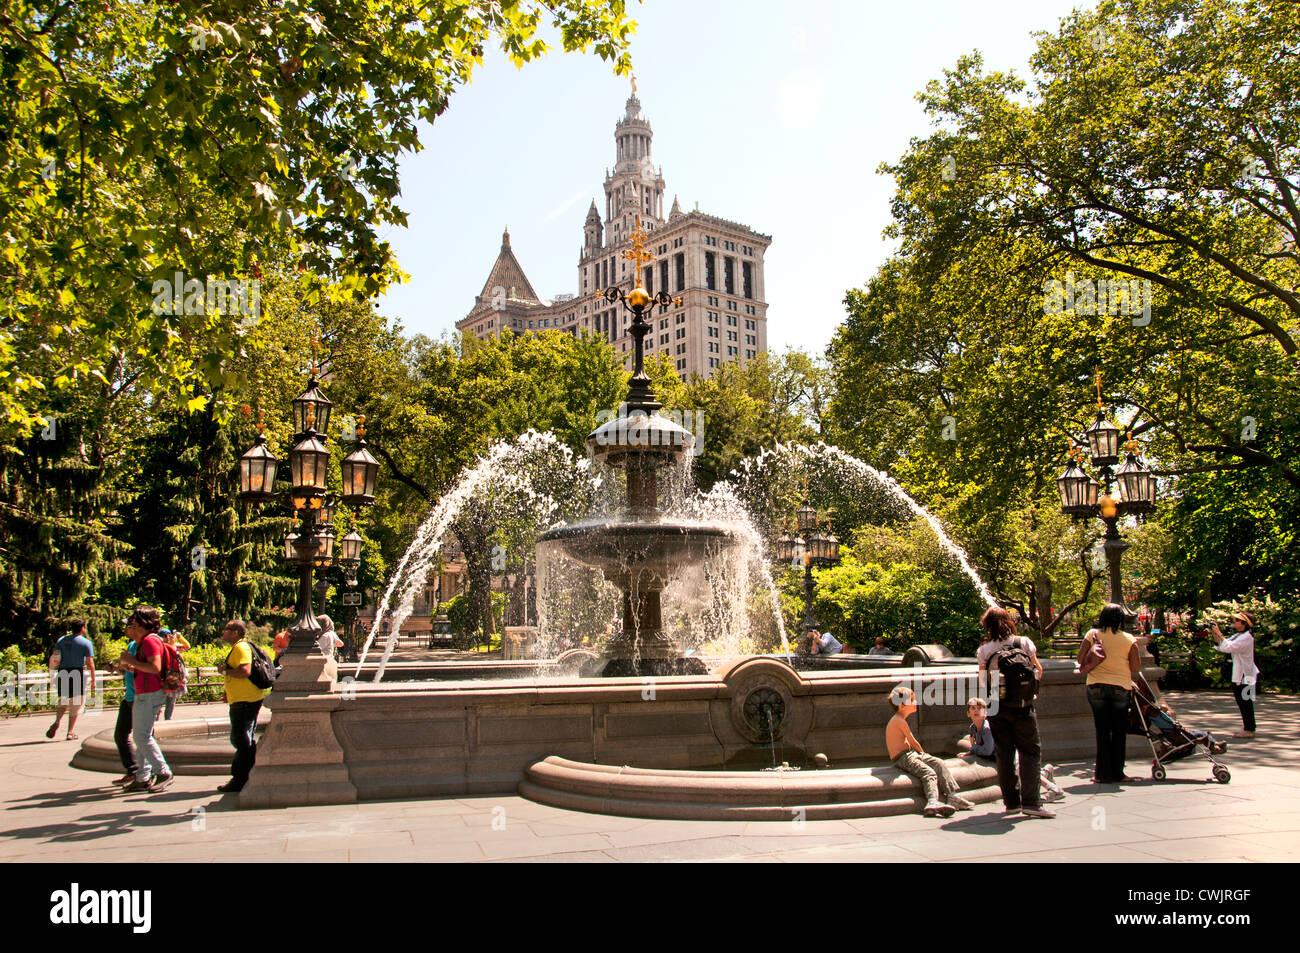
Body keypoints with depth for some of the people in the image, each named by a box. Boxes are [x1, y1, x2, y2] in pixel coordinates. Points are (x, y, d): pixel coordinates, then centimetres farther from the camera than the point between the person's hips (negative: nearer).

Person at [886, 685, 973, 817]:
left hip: (910, 753, 10)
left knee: (939, 764, -1)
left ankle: (952, 796, -7)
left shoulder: (897, 721, 21)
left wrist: (923, 755, 15)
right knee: (929, 773, -29)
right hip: (903, 758, -10)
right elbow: (913, 742, -7)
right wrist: (923, 753, 10)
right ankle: (932, 802, -52)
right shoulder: (900, 721, -12)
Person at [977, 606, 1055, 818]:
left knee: (1005, 754, 10)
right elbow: (1038, 671, 9)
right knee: (1031, 751, 3)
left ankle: (1012, 802, 14)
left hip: (997, 707, 1)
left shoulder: (985, 650, -3)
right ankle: (1030, 802, -6)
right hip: (1022, 707, -1)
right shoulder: (1025, 643, -2)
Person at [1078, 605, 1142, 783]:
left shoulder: (1093, 634, -1)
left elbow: (1080, 659, -1)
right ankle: (1117, 773, 12)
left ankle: (1103, 773, 7)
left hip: (1096, 687, 1)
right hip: (1121, 687, -1)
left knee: (1102, 731, 7)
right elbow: (1136, 668, -2)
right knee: (1119, 732, 10)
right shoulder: (1129, 639, -2)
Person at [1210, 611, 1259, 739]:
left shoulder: (1246, 638, -16)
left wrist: (1219, 633, -19)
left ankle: (1249, 730, -3)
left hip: (1247, 676, -9)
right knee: (1242, 702, 13)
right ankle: (1246, 727, 21)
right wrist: (1214, 634, 3)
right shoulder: (1237, 636, 14)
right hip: (1239, 676, 9)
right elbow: (1221, 647, 14)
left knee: (1246, 702, -6)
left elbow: (1228, 647, -27)